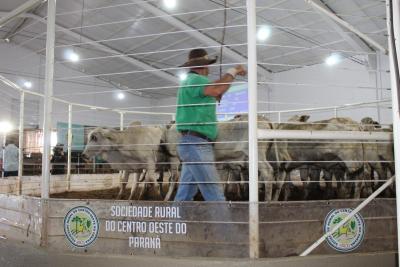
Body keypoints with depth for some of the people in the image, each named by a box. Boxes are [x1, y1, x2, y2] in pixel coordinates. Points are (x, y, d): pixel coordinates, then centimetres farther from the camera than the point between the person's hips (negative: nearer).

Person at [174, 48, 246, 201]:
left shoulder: (190, 81, 23)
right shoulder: (194, 79, -8)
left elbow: (214, 97, 32)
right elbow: (216, 90, -28)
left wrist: (231, 75, 29)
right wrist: (232, 72, -13)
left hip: (194, 145, 10)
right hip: (196, 144, -10)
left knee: (185, 195, 9)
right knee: (214, 194, -11)